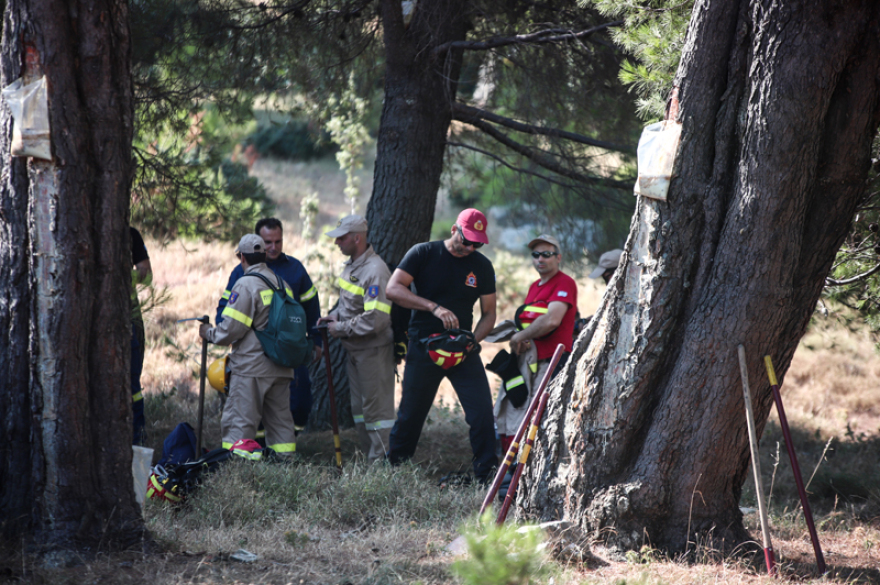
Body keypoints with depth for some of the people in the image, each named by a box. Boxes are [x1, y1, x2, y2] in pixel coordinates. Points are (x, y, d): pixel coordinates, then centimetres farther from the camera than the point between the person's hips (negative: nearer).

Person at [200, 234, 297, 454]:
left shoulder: (245, 285, -12)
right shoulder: (282, 283, 11)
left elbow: (231, 329, -14)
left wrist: (209, 333, 4)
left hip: (252, 368, -7)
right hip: (281, 369, 7)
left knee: (239, 423, -3)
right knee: (280, 421, 13)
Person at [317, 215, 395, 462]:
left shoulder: (375, 271, -22)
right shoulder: (351, 264, 9)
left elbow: (376, 319, -28)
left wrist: (341, 328, -18)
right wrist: (335, 315, 4)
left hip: (374, 351, -10)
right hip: (354, 349, 10)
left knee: (376, 408, -6)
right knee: (359, 407, 16)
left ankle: (382, 461, -1)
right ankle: (369, 458, 26)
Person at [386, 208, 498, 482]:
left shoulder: (482, 266, 4)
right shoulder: (423, 254, -4)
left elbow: (489, 313, 9)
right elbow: (393, 289, -15)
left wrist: (472, 341, -12)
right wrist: (435, 308, -25)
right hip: (423, 347, -2)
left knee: (482, 413, -11)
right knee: (410, 415, 5)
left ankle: (487, 478, -4)